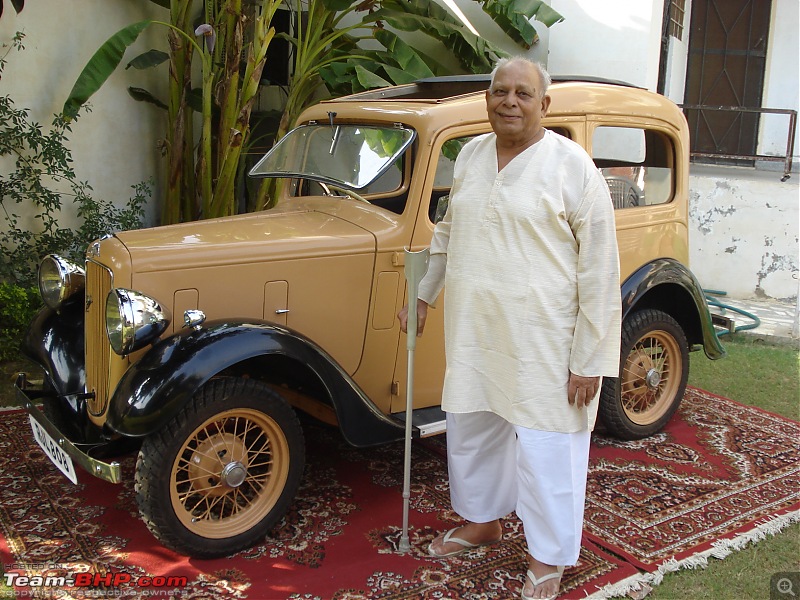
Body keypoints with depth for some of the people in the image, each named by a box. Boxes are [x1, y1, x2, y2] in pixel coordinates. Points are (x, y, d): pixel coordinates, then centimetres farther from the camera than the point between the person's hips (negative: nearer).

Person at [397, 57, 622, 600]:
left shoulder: (572, 165, -11)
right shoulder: (470, 154, 8)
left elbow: (600, 268, -12)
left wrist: (590, 358, -14)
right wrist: (423, 295, 21)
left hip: (542, 339, -6)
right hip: (473, 331, 6)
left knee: (544, 444, 4)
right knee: (471, 428, 18)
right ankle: (483, 520, 43)